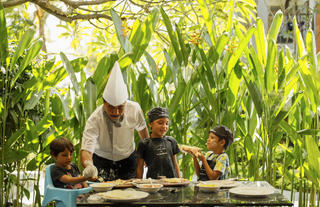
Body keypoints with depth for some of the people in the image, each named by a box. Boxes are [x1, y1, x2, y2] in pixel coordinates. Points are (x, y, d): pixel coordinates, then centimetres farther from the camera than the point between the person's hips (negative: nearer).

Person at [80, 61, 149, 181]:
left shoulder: (134, 109, -21)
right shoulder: (95, 120, -31)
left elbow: (141, 128, 2)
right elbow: (86, 149, -41)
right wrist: (88, 167, -62)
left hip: (128, 159, 2)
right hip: (102, 161, -2)